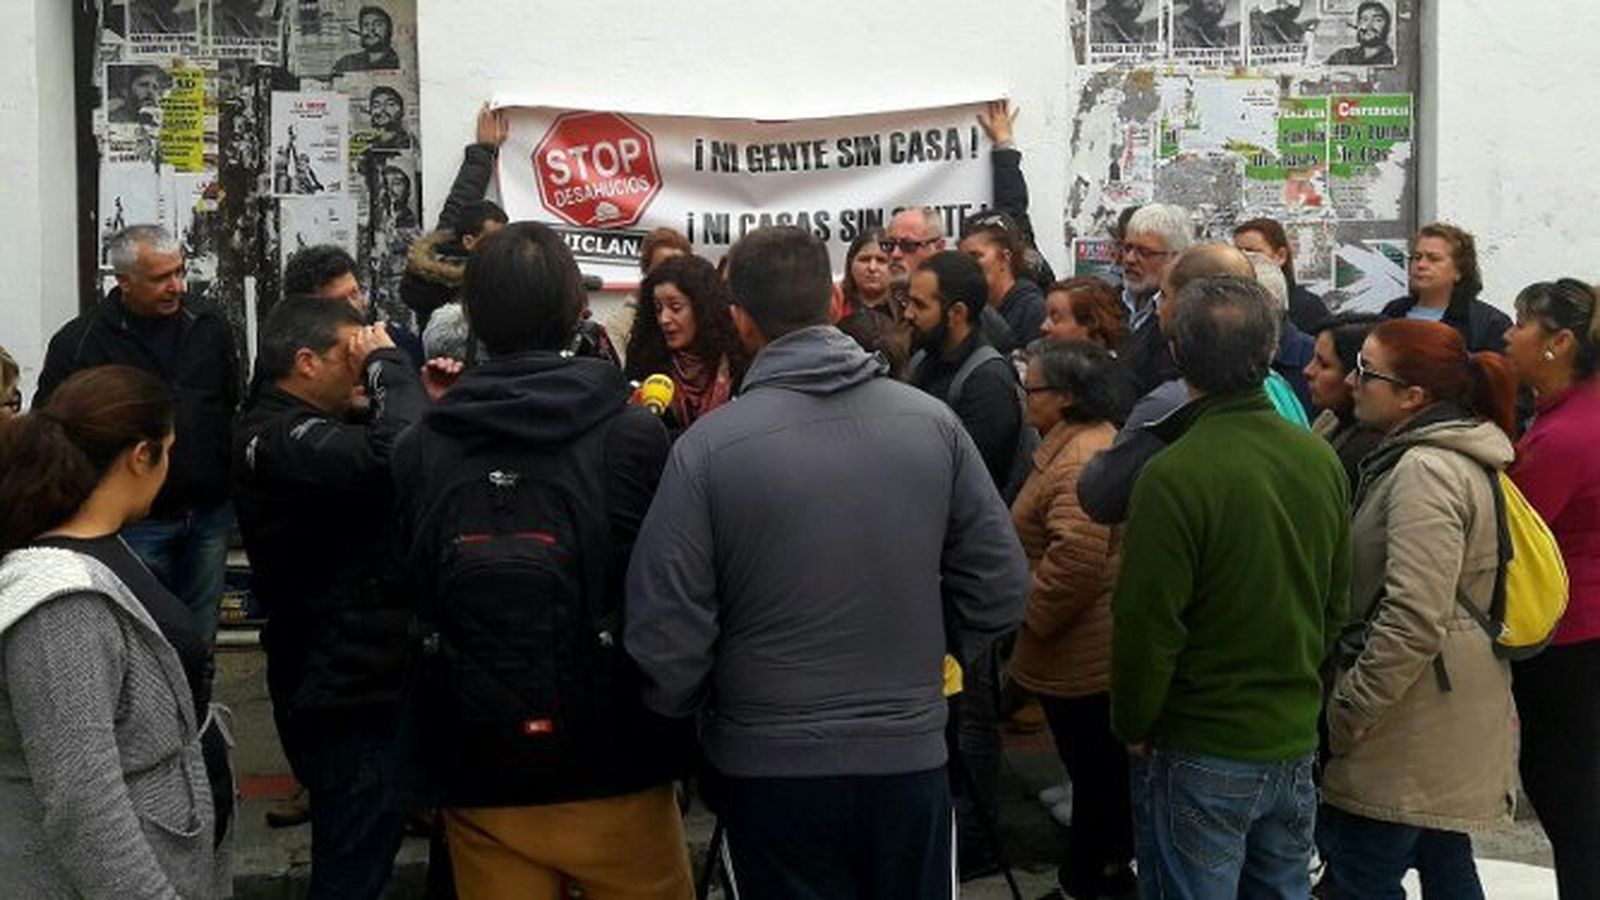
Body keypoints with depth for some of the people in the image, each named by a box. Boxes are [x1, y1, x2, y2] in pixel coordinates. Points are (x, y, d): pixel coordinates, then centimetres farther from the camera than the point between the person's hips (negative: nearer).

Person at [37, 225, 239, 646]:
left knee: (200, 638, 15)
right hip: (136, 523, -3)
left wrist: (235, 489, 5)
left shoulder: (210, 327, 3)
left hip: (209, 515, 3)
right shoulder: (79, 342, -9)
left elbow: (236, 407, 10)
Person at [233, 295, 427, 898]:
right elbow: (398, 454, -38)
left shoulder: (283, 430, 14)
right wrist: (387, 362, -21)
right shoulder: (285, 440, -22)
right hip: (348, 693, -11)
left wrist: (427, 402, 2)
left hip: (341, 682, 11)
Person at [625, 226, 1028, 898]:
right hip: (910, 757, 2)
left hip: (771, 767, -2)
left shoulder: (708, 446, -15)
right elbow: (999, 589, -3)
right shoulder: (932, 422, -7)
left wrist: (692, 708, 6)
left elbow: (665, 635, -14)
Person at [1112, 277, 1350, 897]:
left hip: (1202, 757, -6)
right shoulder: (1321, 459, 0)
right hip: (1295, 741, 6)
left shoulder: (1173, 477, -22)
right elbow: (1336, 603, 10)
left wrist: (1133, 727, -3)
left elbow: (1147, 625, -18)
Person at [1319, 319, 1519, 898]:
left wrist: (1351, 707, -18)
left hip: (1412, 723, -11)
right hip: (1446, 716, 11)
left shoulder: (1426, 469, -21)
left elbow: (1413, 617, -28)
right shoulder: (1456, 454, 12)